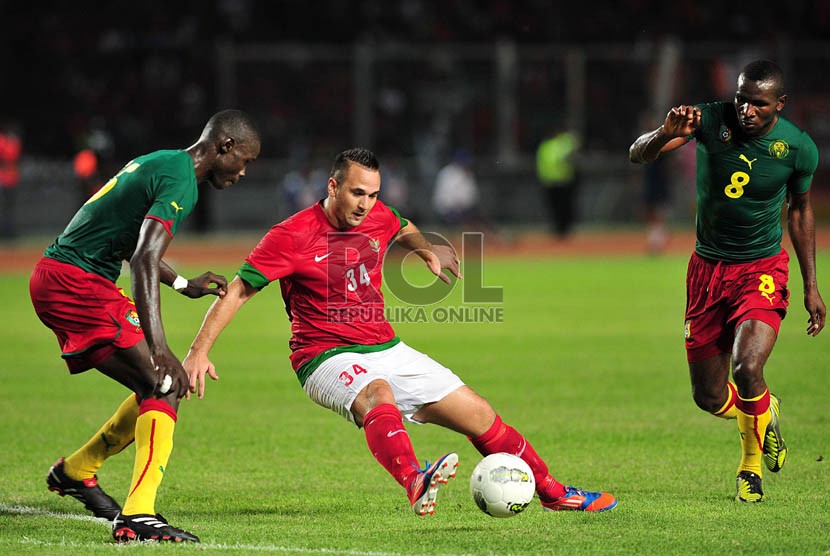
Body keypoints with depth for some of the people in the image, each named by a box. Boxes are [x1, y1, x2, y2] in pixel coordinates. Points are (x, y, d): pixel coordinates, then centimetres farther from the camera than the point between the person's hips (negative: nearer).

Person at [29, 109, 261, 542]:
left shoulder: (159, 163, 17)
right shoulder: (180, 181, -14)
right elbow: (144, 260, -27)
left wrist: (184, 285, 42)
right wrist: (158, 348, -35)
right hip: (76, 283, -10)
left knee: (157, 387, 13)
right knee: (164, 388, -17)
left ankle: (74, 471, 27)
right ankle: (138, 517, -27)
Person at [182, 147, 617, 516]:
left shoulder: (377, 218, 5)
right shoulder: (292, 236, -14)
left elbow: (404, 231, 30)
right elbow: (238, 290, -14)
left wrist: (426, 250, 8)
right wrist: (199, 351, -22)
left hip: (386, 349, 7)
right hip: (327, 359, -7)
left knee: (479, 415, 5)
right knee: (378, 394, -41)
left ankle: (552, 492, 23)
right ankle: (415, 487, -68)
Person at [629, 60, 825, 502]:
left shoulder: (798, 148, -11)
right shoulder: (710, 120, -13)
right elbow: (638, 155, -16)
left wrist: (811, 286, 7)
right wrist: (666, 134, -39)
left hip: (761, 268, -2)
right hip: (708, 266, 2)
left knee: (747, 368, -26)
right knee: (709, 397, 5)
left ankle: (751, 466, -1)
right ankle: (766, 414, 40)